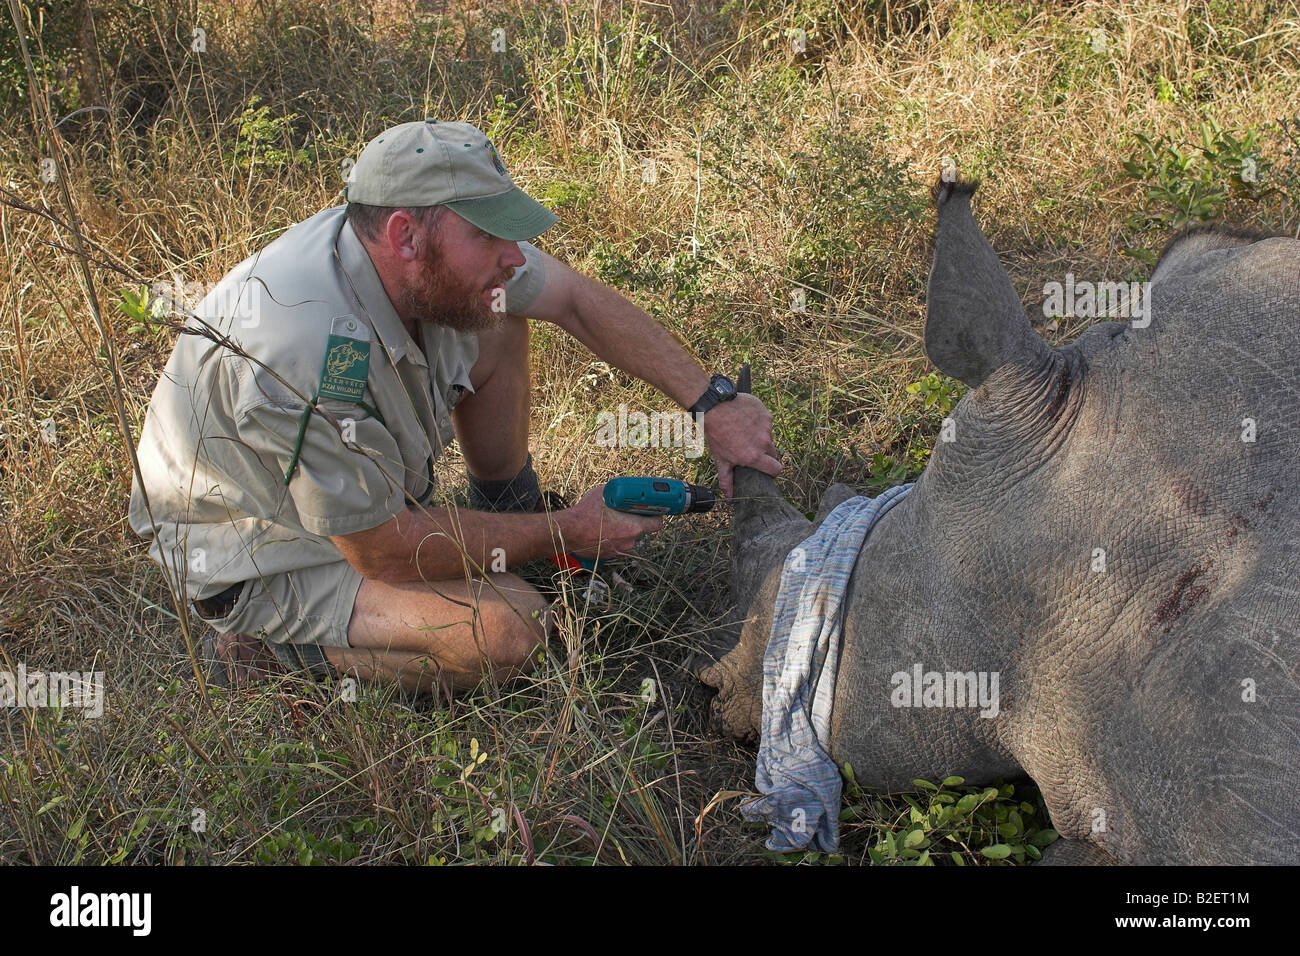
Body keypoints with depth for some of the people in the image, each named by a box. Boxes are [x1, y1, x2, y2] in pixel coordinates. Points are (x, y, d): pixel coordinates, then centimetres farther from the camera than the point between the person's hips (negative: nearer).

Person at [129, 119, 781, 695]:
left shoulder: (438, 252, -19)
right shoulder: (299, 359, -41)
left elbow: (579, 300, -4)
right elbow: (386, 555, -29)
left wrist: (713, 403, -9)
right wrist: (564, 532, -18)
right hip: (257, 556, -7)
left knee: (499, 321, -3)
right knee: (507, 630, -26)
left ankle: (509, 513, 15)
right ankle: (266, 645, -6)